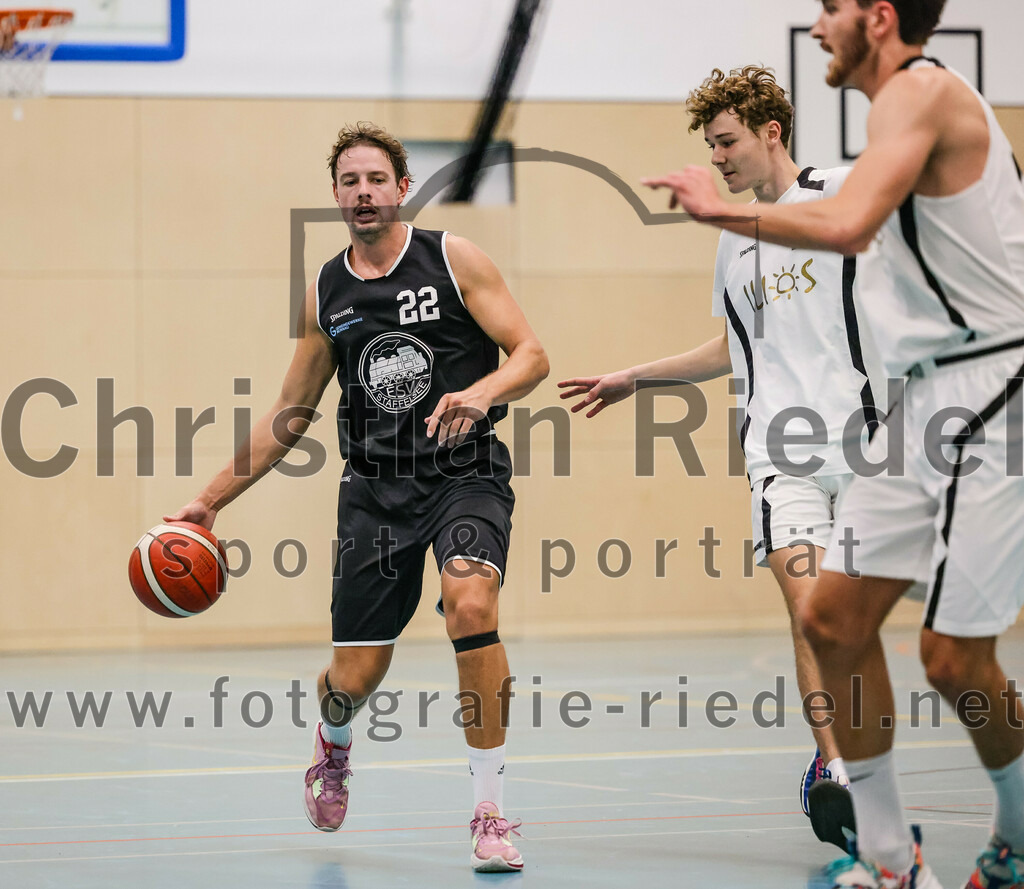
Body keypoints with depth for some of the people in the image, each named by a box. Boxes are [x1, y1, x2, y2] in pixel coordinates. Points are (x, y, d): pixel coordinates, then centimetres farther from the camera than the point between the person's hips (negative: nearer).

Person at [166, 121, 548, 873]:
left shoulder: (453, 258, -3)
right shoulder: (326, 294, 8)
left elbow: (532, 355, -7)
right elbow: (291, 415, 17)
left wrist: (483, 391, -29)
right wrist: (212, 500, 13)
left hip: (466, 473, -3)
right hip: (377, 486, 3)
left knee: (470, 603, -30)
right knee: (356, 677, 1)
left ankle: (491, 812, -20)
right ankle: (334, 743, 43)